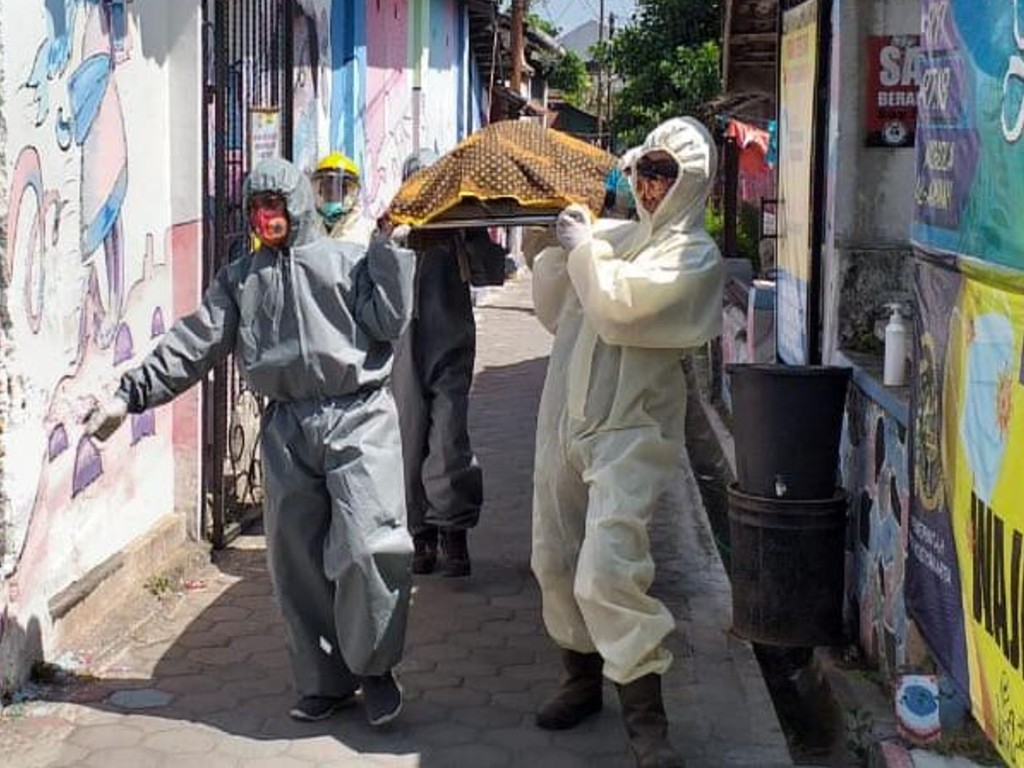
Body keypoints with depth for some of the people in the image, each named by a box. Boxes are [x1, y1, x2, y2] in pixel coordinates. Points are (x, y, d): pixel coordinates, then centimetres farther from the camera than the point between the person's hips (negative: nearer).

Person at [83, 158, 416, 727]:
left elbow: (389, 322, -2)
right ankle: (325, 681, 21)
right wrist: (130, 395, 1)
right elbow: (195, 343, 9)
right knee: (297, 561, 7)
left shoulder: (347, 260, 7)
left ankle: (375, 666, 9)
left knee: (368, 549, -14)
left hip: (358, 419, -4)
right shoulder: (241, 278, 16)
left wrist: (388, 250, -3)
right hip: (286, 428, 4)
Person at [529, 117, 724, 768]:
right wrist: (561, 250, 1)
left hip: (630, 432, -7)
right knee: (555, 561, 14)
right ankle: (583, 678, 33)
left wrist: (585, 248, -6)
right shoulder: (613, 236, 13)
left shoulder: (694, 256, -6)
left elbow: (619, 310, -20)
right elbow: (553, 310, 16)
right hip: (566, 417, 7)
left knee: (607, 571, -19)